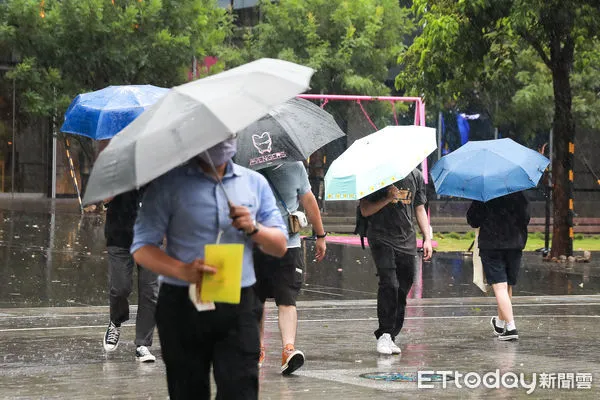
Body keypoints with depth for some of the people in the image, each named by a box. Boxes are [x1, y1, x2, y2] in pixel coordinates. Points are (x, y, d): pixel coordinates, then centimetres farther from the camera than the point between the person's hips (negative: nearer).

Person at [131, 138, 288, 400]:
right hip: (182, 307, -2)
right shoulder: (169, 183, 1)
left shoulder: (255, 183, 12)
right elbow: (141, 247, -3)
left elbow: (280, 247, 14)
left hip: (238, 308, 2)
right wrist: (183, 270, -22)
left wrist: (253, 229, -8)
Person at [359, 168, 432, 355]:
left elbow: (420, 209, 19)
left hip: (407, 241, 4)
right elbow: (365, 210, -2)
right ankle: (384, 334, -15)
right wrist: (387, 199, -16)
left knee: (402, 290, 2)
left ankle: (391, 337, 8)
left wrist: (427, 238, 11)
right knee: (389, 284, -20)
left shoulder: (415, 175, 12)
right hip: (381, 238, -4)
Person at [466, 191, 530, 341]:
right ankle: (500, 324, 35)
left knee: (500, 287, -8)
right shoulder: (519, 195, 2)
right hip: (515, 245, 4)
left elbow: (473, 220, -4)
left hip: (490, 245, -4)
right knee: (508, 287, 18)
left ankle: (511, 327, -22)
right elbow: (526, 219, 10)